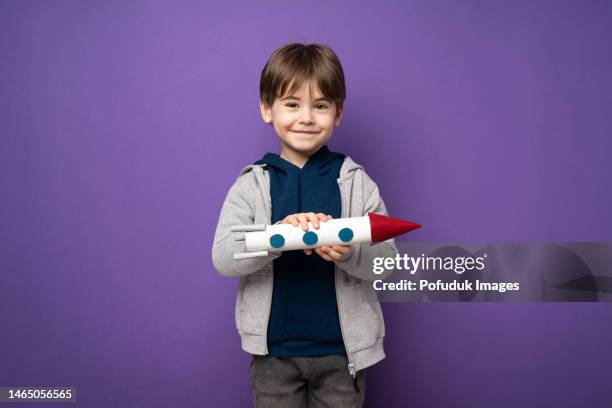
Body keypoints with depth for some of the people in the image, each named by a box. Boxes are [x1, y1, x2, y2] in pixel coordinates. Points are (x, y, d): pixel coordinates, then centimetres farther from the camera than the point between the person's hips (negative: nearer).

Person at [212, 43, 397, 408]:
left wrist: (349, 252, -28)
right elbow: (223, 258, -12)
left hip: (343, 349, 0)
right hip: (273, 350, 0)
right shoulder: (251, 185, -3)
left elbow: (387, 260, -6)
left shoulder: (357, 183, -3)